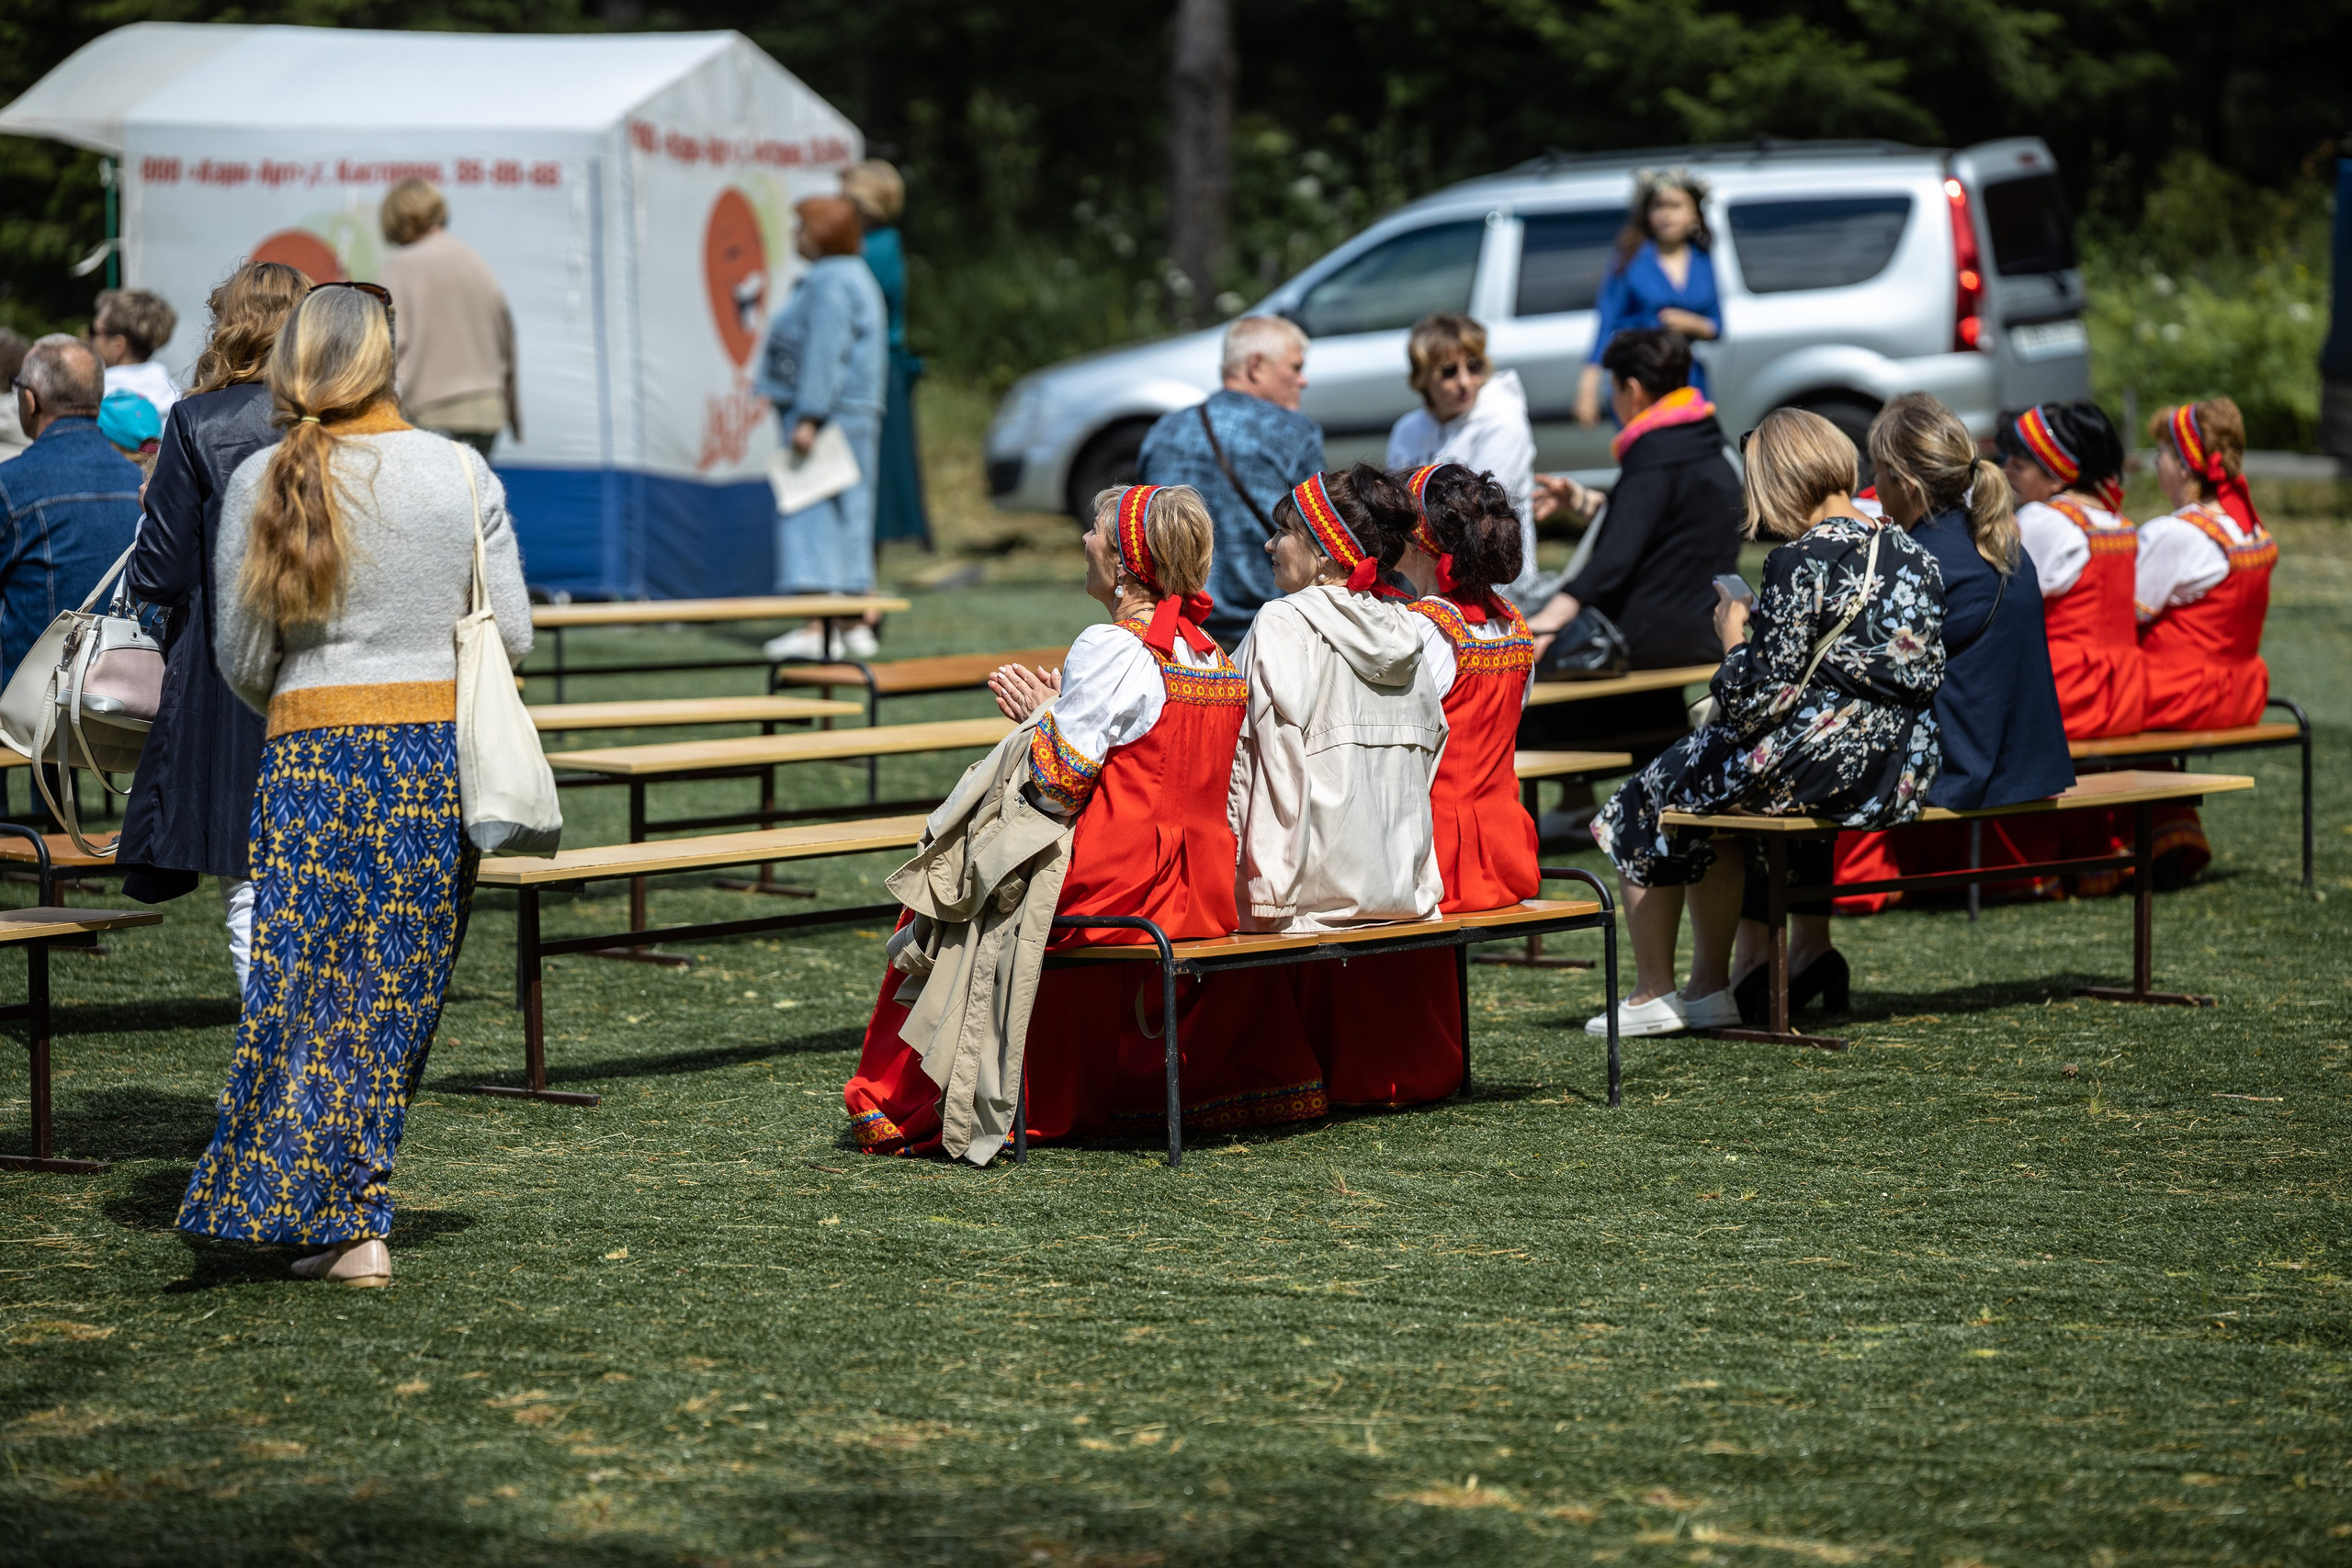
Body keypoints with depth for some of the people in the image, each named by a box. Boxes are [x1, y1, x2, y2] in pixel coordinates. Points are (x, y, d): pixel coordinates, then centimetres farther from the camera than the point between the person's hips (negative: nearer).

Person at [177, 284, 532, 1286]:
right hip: (443, 750, 2)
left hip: (316, 754, -2)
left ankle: (344, 1225, 0)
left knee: (307, 981, 5)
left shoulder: (264, 483, -4)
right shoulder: (462, 472, -1)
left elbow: (241, 660, 0)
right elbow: (513, 637, 2)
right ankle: (350, 1215, 12)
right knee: (397, 989, 9)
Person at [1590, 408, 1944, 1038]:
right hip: (1904, 771, 8)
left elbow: (1759, 697, -20)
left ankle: (1652, 995, 27)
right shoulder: (1910, 552, 6)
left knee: (1651, 798, 16)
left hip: (1824, 764, -8)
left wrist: (1734, 639, 1)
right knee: (1710, 787, 29)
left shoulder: (1801, 561, -17)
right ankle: (1709, 987, 31)